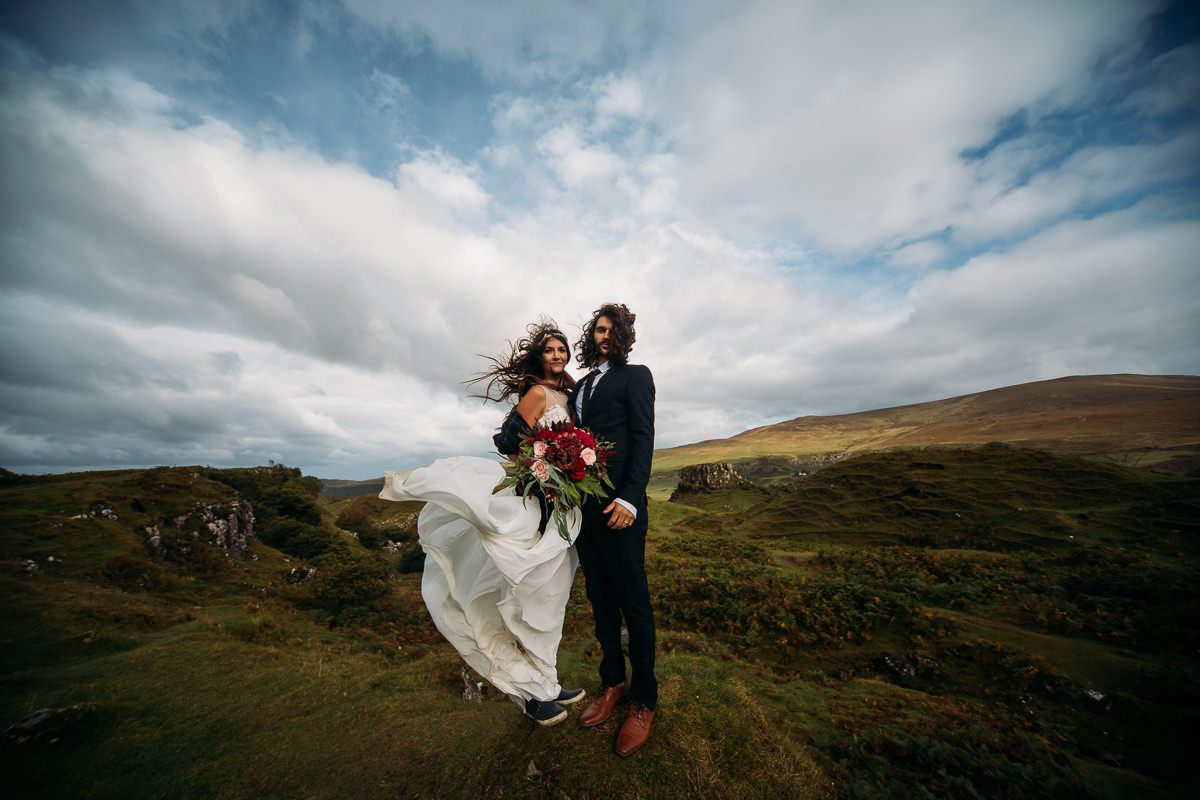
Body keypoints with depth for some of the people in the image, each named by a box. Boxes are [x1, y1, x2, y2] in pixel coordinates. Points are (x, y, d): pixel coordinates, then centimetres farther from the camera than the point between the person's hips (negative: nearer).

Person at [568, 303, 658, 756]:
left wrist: (629, 498, -19)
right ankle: (612, 684, 33)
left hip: (618, 504, -6)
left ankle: (643, 701, 23)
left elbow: (643, 438, -10)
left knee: (632, 600, 5)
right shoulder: (581, 386, 19)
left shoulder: (635, 375, 1)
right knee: (600, 599, 16)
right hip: (583, 505, 7)